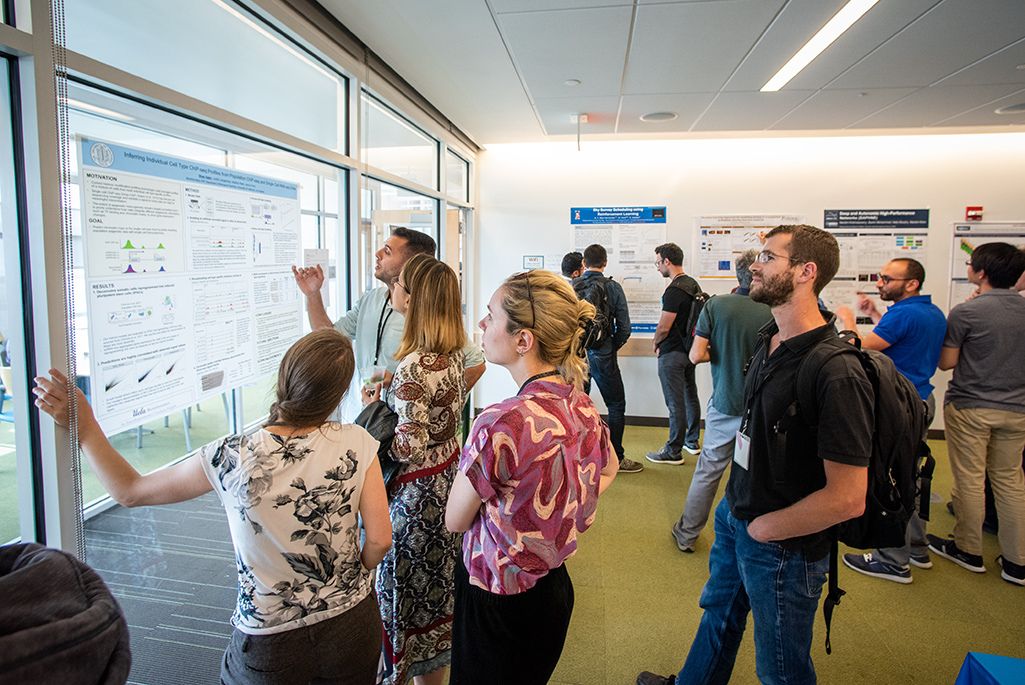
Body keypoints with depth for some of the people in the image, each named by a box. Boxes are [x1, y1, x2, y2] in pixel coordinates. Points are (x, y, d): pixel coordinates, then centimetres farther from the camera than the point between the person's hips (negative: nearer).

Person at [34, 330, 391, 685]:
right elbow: (379, 540, -13)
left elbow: (130, 492, -5)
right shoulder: (356, 443, -18)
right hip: (351, 627, 2)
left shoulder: (233, 458, -20)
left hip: (269, 644, -1)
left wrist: (85, 428, 3)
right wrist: (352, 577, 7)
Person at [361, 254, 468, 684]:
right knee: (439, 580, 24)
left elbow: (409, 448, -25)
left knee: (411, 585, 13)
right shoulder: (452, 353, -3)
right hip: (449, 475, 9)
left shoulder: (413, 368, -28)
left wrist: (375, 406, -11)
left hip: (417, 492, -9)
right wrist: (391, 396, 4)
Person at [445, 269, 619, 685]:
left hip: (498, 601, -6)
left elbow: (455, 520, -15)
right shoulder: (581, 406, -8)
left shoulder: (501, 423, -31)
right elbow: (609, 470, 14)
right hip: (555, 587, 7)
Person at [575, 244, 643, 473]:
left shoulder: (572, 287, -1)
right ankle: (616, 458, 12)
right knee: (616, 405, 8)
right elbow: (624, 327, -7)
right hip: (602, 356, -3)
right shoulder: (613, 287, -7)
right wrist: (613, 348, 10)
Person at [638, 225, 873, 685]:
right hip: (735, 515, 8)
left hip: (783, 546, -7)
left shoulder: (836, 374, -28)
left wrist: (763, 526, -15)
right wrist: (736, 510, 8)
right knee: (719, 613, 29)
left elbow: (848, 499, -29)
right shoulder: (769, 340, -1)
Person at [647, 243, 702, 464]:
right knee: (690, 396, 18)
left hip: (673, 354, -10)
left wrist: (655, 343, -1)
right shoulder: (693, 284, 9)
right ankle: (692, 441, 31)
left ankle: (673, 452, 6)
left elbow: (664, 327, -21)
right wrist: (661, 340, 15)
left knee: (675, 403, -3)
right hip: (689, 349, 10)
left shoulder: (674, 290, -21)